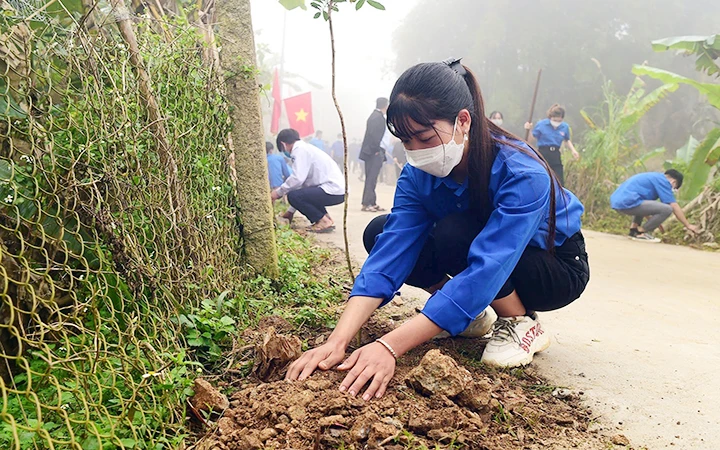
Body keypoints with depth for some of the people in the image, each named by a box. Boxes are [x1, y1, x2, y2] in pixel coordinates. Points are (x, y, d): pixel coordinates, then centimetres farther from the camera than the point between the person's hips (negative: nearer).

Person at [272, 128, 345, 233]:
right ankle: (325, 217, 15)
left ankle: (324, 222, -4)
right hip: (336, 189, 10)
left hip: (333, 191, -10)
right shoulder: (305, 148, 20)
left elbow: (297, 178, -20)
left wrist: (278, 192, -4)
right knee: (300, 193, 25)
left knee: (293, 196, -14)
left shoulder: (300, 149, -8)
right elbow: (302, 181, 25)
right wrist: (291, 211, 28)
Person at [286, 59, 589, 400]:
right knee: (379, 234, -14)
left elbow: (485, 272, -44)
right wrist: (337, 341, -40)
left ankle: (522, 325, -10)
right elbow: (389, 257, -26)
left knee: (452, 234, -35)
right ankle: (469, 314, 1)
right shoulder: (418, 174, -18)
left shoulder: (522, 175, -35)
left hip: (558, 268, -5)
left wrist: (390, 346, -51)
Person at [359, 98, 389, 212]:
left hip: (370, 151, 10)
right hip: (373, 152, -10)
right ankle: (367, 203, -7)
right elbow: (374, 134, -22)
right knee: (371, 179, -8)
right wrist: (376, 150, -19)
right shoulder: (378, 117, -13)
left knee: (371, 179, 11)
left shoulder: (375, 116, 17)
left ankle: (372, 203, 15)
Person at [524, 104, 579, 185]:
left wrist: (573, 150, 4)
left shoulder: (565, 127, 3)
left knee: (560, 182, 0)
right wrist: (528, 130, -18)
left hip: (556, 155, 3)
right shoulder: (541, 124, -5)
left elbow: (567, 140, 19)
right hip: (543, 154, -3)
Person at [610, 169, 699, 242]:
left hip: (616, 201, 10)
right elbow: (675, 207, 1)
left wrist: (655, 221, 43)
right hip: (627, 203, -10)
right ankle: (642, 233, 1)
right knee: (667, 209, -12)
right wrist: (688, 225, 11)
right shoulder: (663, 181, 2)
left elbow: (647, 205, 39)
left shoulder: (652, 177, 29)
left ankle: (633, 229, 20)